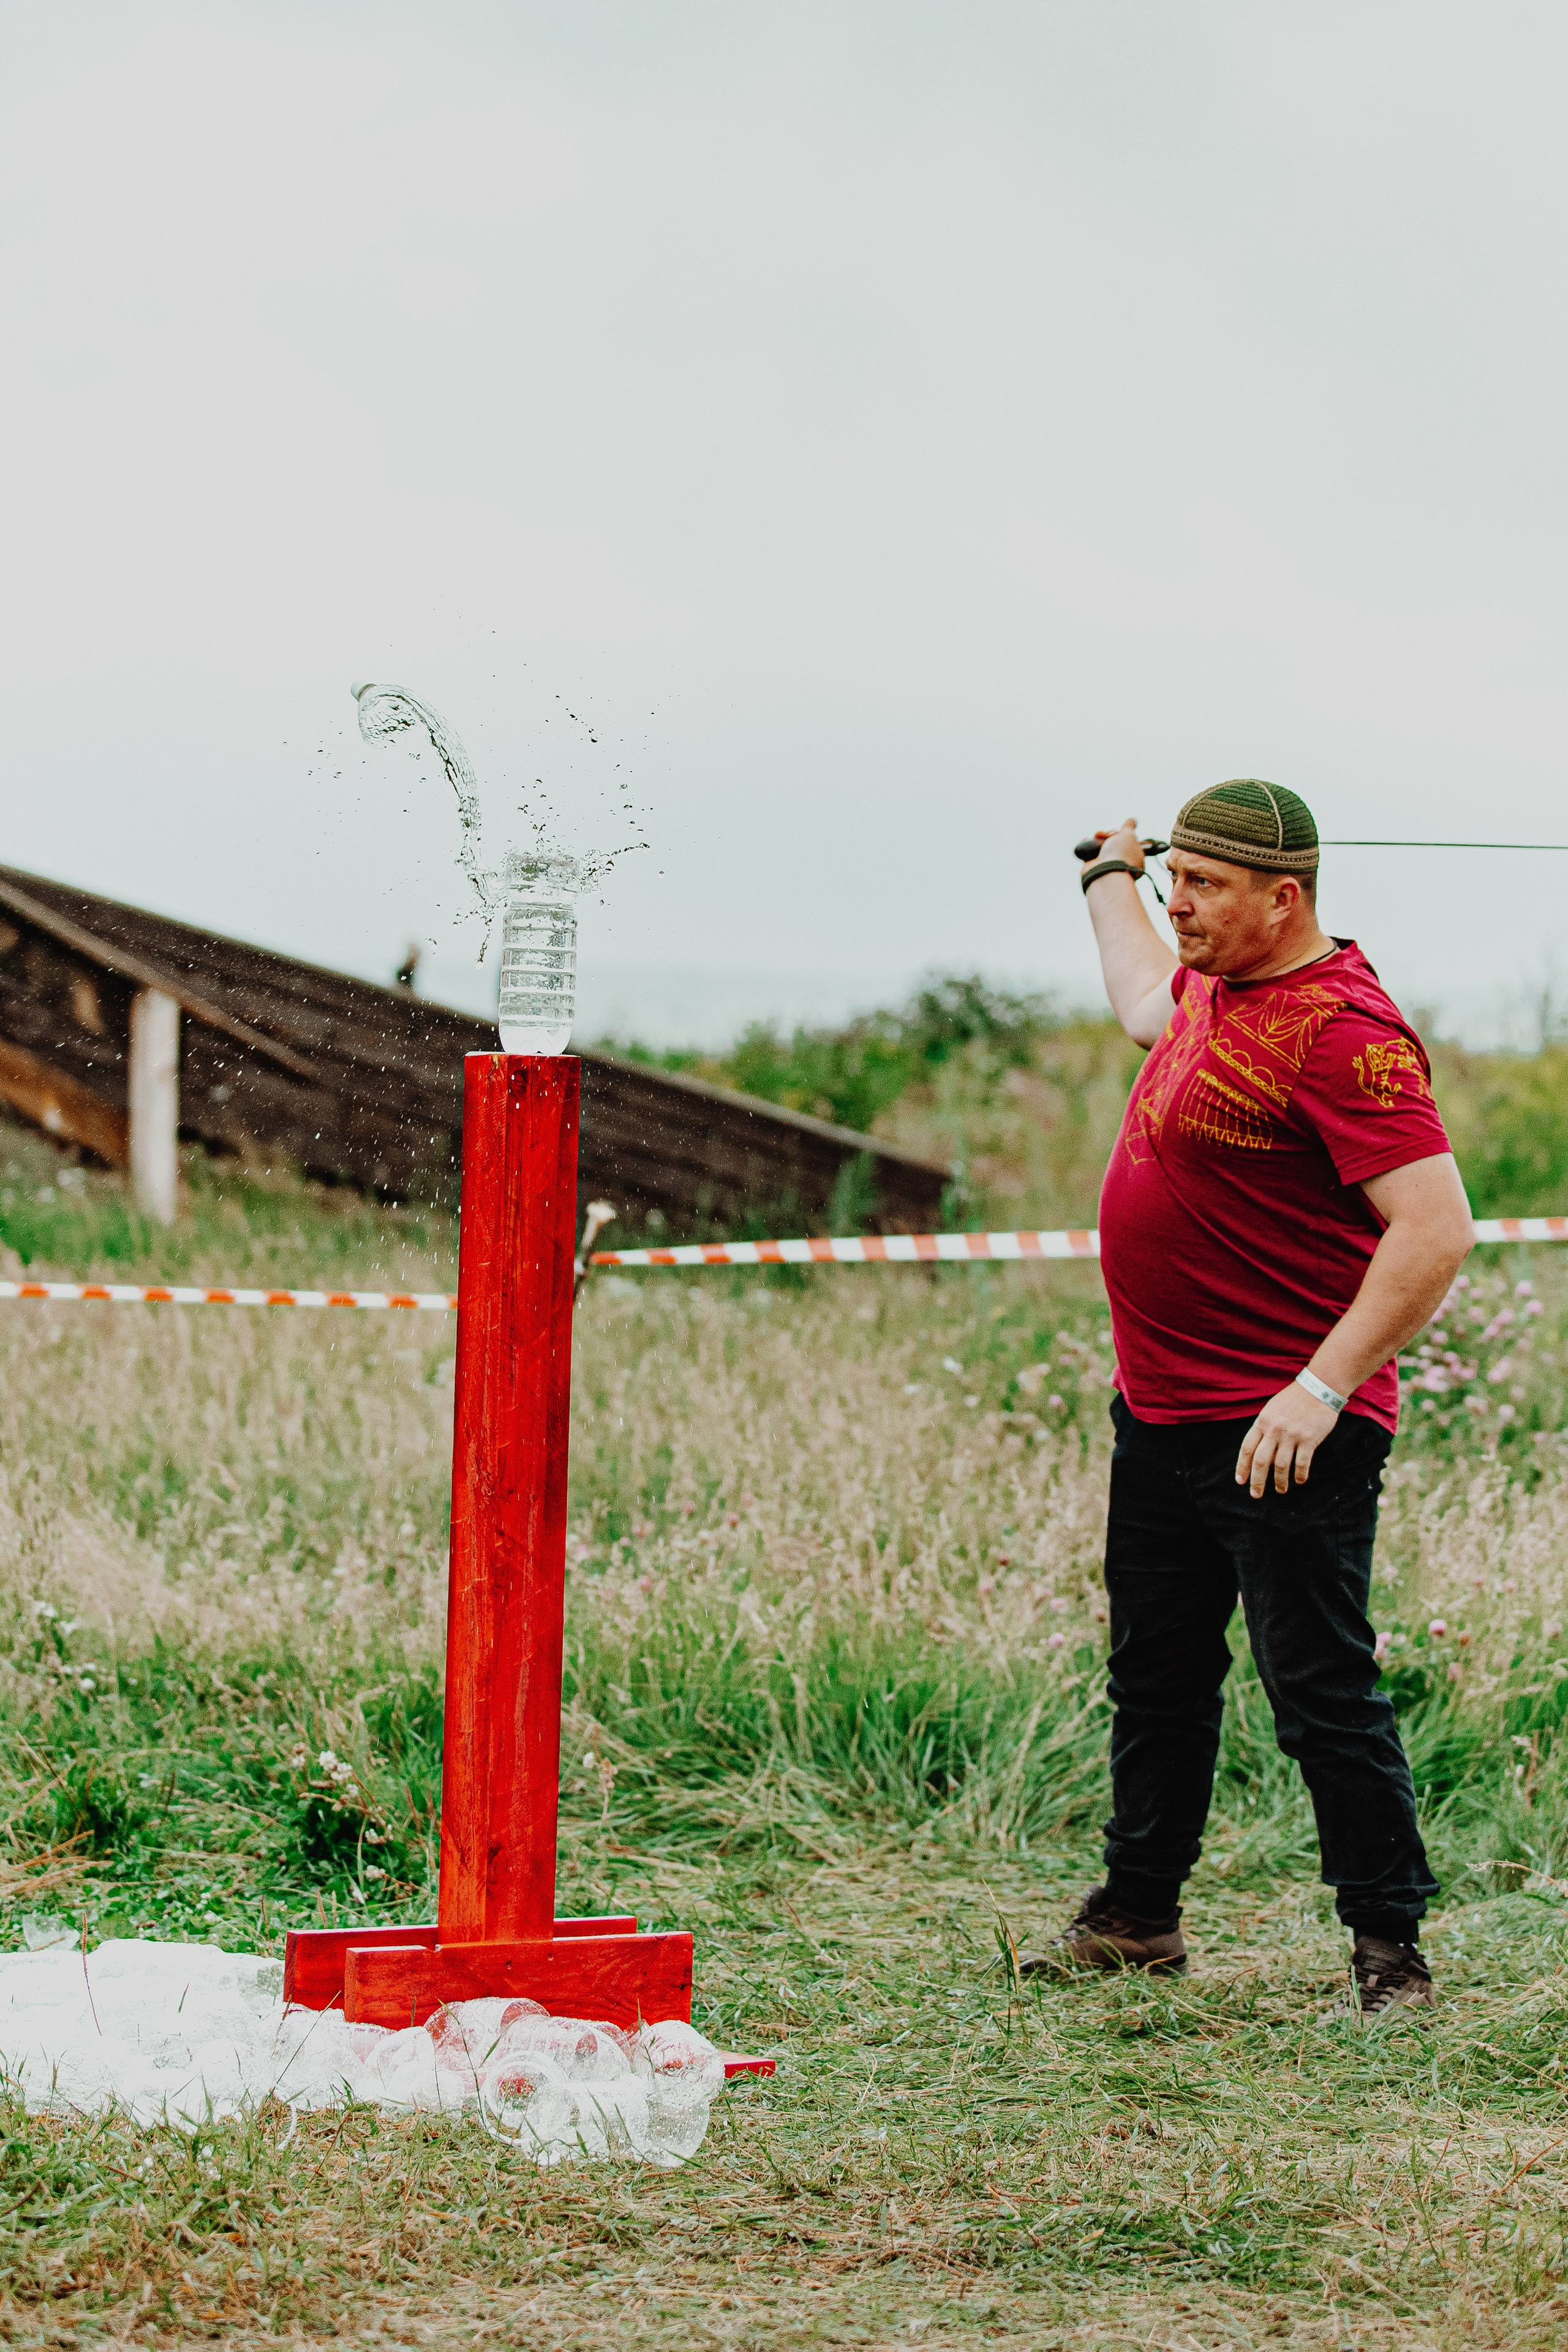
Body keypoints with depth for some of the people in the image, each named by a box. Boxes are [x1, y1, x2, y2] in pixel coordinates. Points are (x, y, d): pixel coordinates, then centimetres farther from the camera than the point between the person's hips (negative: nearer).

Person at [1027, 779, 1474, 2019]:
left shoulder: (1345, 1029, -20)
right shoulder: (1214, 984, 9)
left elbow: (1437, 1228, -27)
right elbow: (1149, 1008, 36)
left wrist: (1323, 1388, -30)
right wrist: (1109, 881, 50)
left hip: (1282, 1436, -9)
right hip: (1161, 1409, 10)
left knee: (1323, 1693, -5)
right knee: (1157, 1673, 19)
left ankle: (1392, 1952, 5)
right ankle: (1138, 1913, 33)